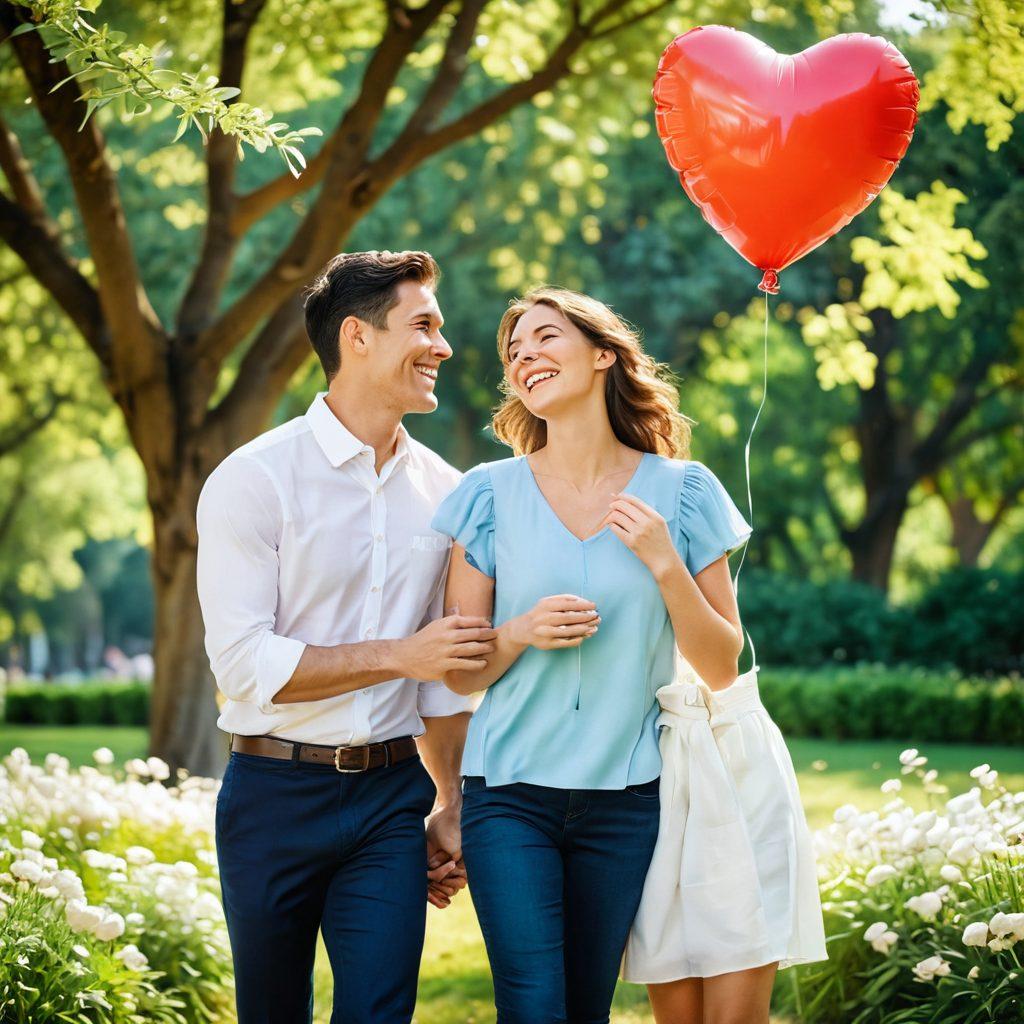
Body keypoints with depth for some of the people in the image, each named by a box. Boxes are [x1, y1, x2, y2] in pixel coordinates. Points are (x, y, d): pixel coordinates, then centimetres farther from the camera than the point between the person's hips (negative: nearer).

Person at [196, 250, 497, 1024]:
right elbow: (243, 663, -15)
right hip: (277, 792, -3)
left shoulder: (443, 489, 8)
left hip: (391, 796, 3)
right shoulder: (253, 480, -8)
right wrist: (399, 654, -16)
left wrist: (452, 808, 15)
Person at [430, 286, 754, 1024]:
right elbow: (459, 672, 4)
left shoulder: (681, 492, 1)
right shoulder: (490, 495, 1)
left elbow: (722, 667, 1)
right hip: (510, 793, -1)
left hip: (626, 798, 1)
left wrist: (665, 565, -12)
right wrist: (520, 633, -16)